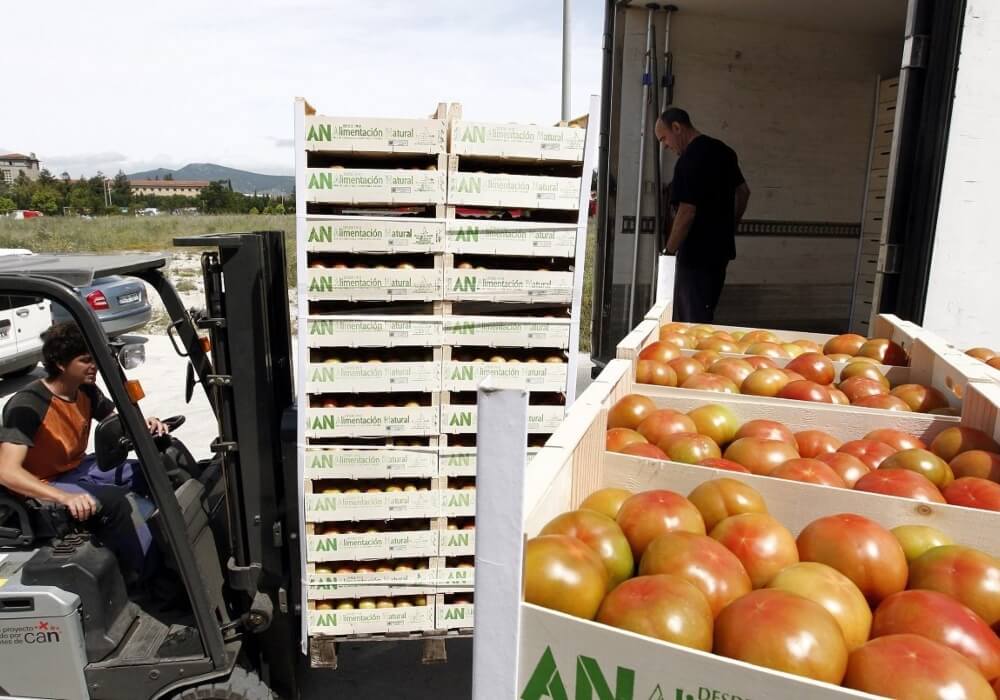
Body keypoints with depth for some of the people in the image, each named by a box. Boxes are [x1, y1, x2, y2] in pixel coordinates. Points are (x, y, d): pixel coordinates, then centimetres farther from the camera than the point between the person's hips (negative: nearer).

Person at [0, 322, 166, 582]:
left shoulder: (86, 391, -3)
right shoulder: (28, 405, -25)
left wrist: (143, 424, -13)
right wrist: (65, 497, -49)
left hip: (81, 469, 8)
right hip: (47, 487, -8)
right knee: (119, 502, -32)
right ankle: (140, 581, -13)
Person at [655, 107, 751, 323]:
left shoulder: (690, 159, -18)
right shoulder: (721, 150, 11)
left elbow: (687, 212, -22)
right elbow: (743, 192, 19)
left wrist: (669, 252, -14)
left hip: (697, 254, -9)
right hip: (720, 247, 9)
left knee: (694, 322, -2)